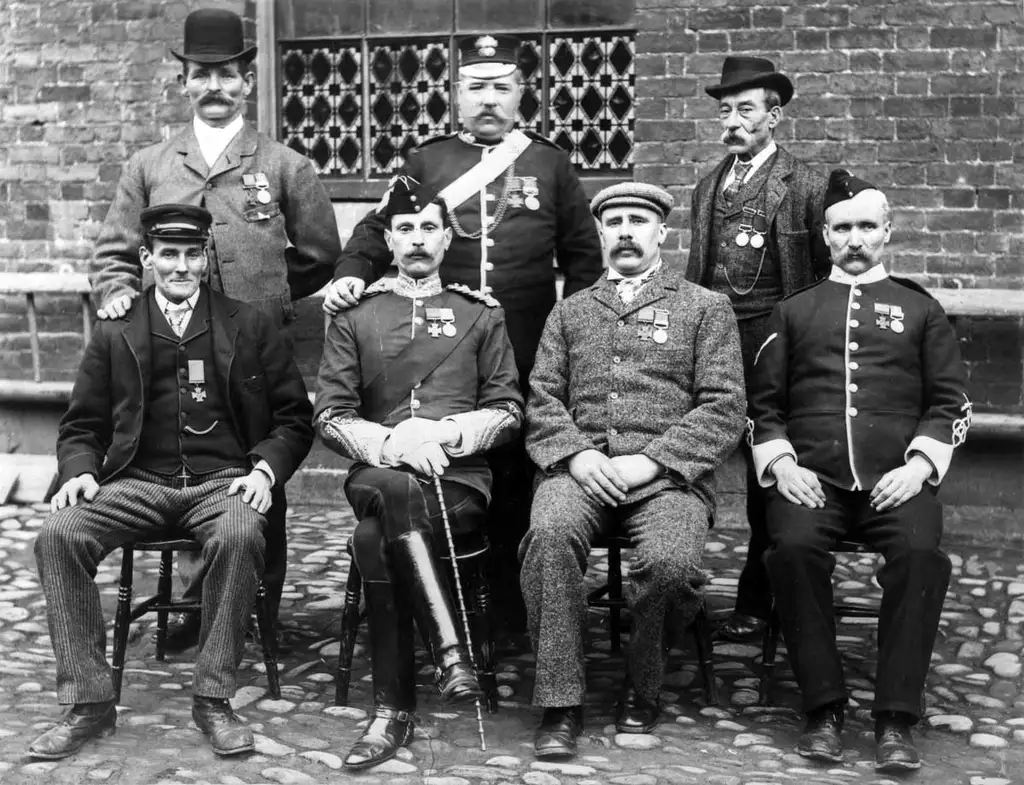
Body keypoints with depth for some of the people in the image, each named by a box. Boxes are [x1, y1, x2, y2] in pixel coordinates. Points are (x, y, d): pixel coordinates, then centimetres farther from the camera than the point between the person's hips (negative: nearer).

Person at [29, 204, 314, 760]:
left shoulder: (249, 328, 12)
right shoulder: (114, 335, 15)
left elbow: (294, 417, 11)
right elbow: (82, 427, 17)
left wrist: (265, 469, -8)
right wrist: (81, 472, -5)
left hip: (222, 481, -2)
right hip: (138, 482, 2)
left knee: (239, 536, -37)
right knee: (58, 535, -26)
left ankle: (212, 698, -23)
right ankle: (89, 702, -19)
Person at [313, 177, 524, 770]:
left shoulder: (482, 313, 15)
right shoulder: (355, 316, 15)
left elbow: (508, 411, 9)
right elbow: (331, 416, 7)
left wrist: (444, 432, -10)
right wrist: (391, 444, -12)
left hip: (461, 478, -1)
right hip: (378, 473, 1)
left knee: (375, 537, -33)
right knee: (394, 491, -37)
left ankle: (395, 709, -26)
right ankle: (451, 651, -36)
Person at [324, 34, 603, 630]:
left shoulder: (550, 164, 9)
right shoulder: (426, 161, 10)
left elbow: (583, 256, 10)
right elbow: (379, 229, 7)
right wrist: (353, 274, -12)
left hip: (524, 360, 0)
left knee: (515, 480, 5)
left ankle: (509, 611, 16)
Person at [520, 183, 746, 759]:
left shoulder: (706, 307, 13)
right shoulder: (571, 311, 23)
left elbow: (724, 410, 2)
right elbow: (543, 400, 14)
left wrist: (647, 462, -10)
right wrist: (575, 454, -7)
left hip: (668, 471, -2)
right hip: (582, 467, 2)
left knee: (671, 561, -32)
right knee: (549, 533, -32)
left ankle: (642, 691, -5)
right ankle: (561, 703, -21)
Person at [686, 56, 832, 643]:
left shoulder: (806, 186, -2)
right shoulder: (708, 187, 17)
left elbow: (830, 274, -2)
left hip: (771, 341, -5)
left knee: (768, 474, 0)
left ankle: (756, 603, 9)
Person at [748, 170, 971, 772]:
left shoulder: (920, 310, 19)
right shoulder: (795, 311, 22)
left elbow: (950, 404, 13)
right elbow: (764, 404, 17)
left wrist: (918, 466, -3)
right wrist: (781, 462, -1)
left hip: (896, 479, 0)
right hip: (811, 479, 1)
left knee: (921, 552, -31)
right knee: (794, 546, -31)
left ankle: (896, 719, -25)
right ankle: (825, 709, -21)